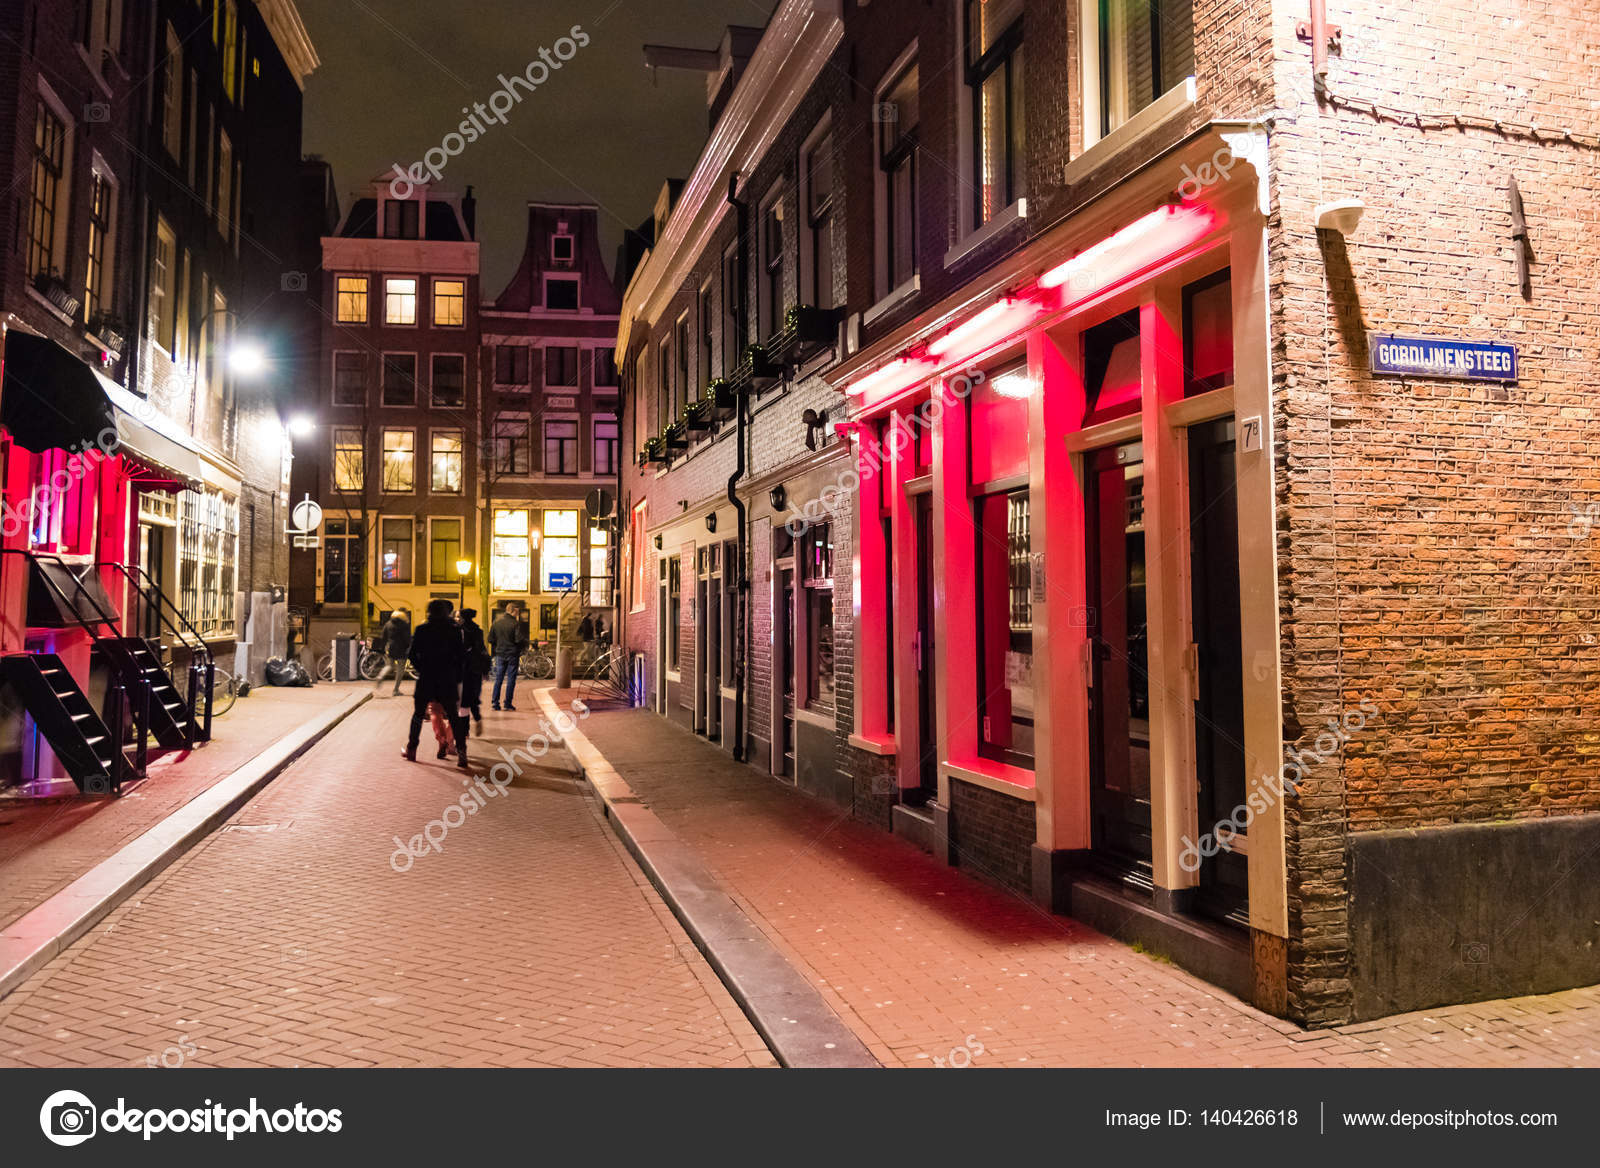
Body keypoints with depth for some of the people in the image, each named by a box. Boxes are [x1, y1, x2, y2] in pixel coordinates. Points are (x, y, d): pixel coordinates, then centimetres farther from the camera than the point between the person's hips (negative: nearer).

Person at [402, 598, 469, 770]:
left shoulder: (422, 630, -1)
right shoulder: (454, 630, -3)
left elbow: (412, 655, -2)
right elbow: (462, 656, -4)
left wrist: (422, 669, 12)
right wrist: (458, 676, 7)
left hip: (426, 679, 1)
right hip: (448, 680, 0)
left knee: (418, 715, 16)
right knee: (455, 718, 4)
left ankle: (411, 750, 22)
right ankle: (461, 753, -5)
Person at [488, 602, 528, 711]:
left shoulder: (496, 622, 4)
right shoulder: (515, 623, -12)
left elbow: (490, 639, 6)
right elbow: (519, 640, -17)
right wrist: (525, 644, 3)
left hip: (500, 654, 4)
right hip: (512, 654, -4)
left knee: (498, 679, 10)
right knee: (511, 680, 2)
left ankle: (494, 703, 6)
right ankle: (507, 704, 2)